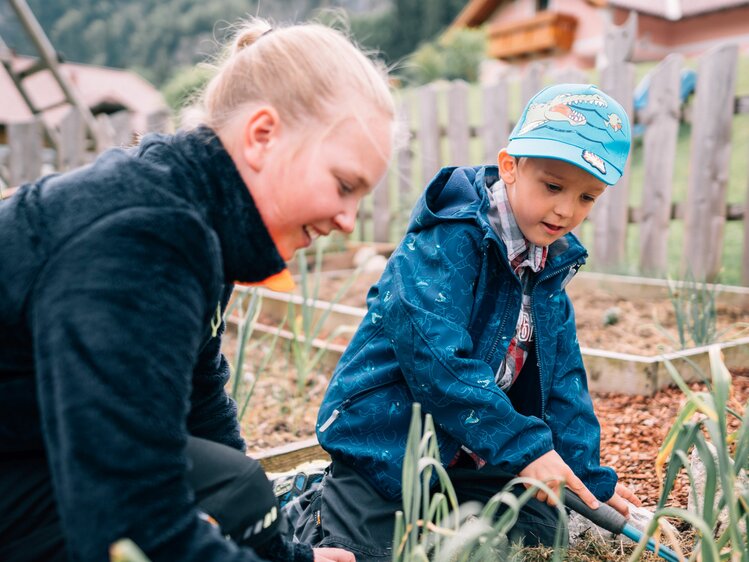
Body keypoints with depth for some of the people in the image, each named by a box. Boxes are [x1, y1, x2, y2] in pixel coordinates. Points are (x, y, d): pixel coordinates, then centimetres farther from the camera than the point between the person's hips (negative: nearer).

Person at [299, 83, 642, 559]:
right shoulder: (450, 241, -22)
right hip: (387, 445, -7)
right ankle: (304, 508, 18)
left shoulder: (549, 267, 4)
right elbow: (432, 352, -32)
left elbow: (563, 380, 9)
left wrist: (590, 479, 6)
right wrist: (522, 444, -30)